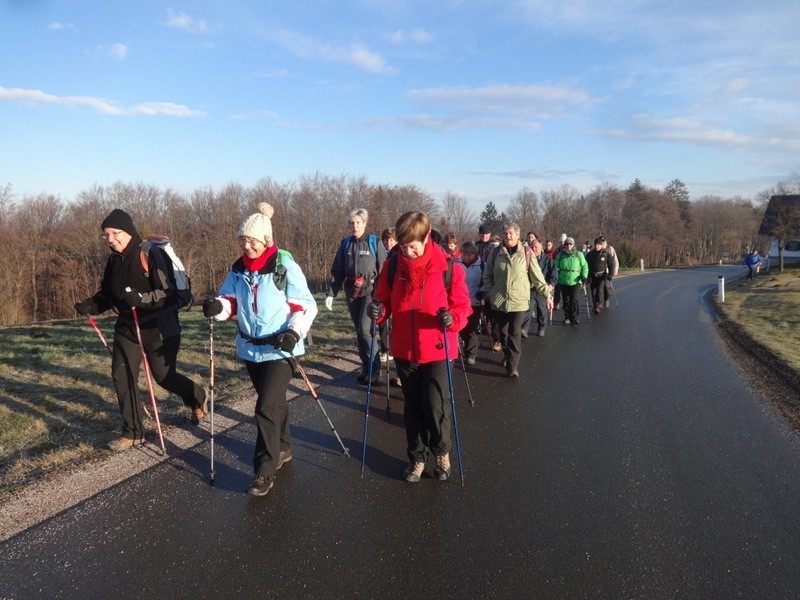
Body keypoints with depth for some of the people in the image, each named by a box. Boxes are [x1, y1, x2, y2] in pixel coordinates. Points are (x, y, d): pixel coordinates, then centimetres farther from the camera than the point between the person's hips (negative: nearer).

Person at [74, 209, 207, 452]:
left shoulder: (151, 254, -18)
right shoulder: (114, 260, 4)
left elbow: (169, 293, -22)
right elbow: (108, 294, 13)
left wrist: (141, 298, -37)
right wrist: (90, 305, -6)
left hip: (159, 327, -6)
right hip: (127, 326, 6)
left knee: (164, 376, 5)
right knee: (121, 376, 1)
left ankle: (198, 397, 37)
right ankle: (133, 432, 15)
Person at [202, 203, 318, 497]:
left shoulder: (285, 266, -13)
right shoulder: (238, 269, 4)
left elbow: (305, 305, -10)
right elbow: (231, 301, 6)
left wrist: (294, 332, -24)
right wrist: (217, 306, -17)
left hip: (280, 349, -6)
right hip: (250, 348, 6)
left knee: (266, 407, -9)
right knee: (273, 402, 20)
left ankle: (265, 471, 1)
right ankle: (283, 448, 40)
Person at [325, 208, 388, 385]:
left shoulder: (374, 243, -3)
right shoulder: (345, 243, 8)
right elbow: (337, 271, 10)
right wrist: (331, 293, 3)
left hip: (370, 290, -4)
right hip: (352, 291, 5)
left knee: (364, 328, -14)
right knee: (359, 330, 10)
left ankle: (375, 368, -2)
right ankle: (365, 366, 23)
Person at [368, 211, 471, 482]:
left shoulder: (447, 266, -11)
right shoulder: (393, 266, -2)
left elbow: (462, 304, -5)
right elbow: (385, 299, 8)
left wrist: (453, 318, -26)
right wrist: (379, 309, -15)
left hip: (437, 349, -3)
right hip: (404, 350, 3)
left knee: (435, 406, -5)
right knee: (412, 407, 14)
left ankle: (442, 451, 26)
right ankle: (417, 457, 34)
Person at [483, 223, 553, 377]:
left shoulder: (526, 253, -2)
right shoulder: (495, 253, 3)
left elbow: (537, 276, 1)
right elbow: (487, 275, 9)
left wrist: (547, 294, 1)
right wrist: (489, 291, -4)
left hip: (519, 300, -2)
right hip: (498, 300, 3)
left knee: (515, 333, -8)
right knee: (503, 332, 13)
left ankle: (513, 365, -5)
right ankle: (507, 356, 35)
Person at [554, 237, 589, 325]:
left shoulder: (579, 254, 2)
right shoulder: (560, 255, 4)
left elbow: (584, 266, 6)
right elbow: (556, 268, 7)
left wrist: (584, 275, -6)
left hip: (575, 281, -2)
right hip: (563, 281, 2)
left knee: (574, 299, -9)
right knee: (565, 300, 9)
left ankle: (574, 318, -1)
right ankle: (567, 317, 21)